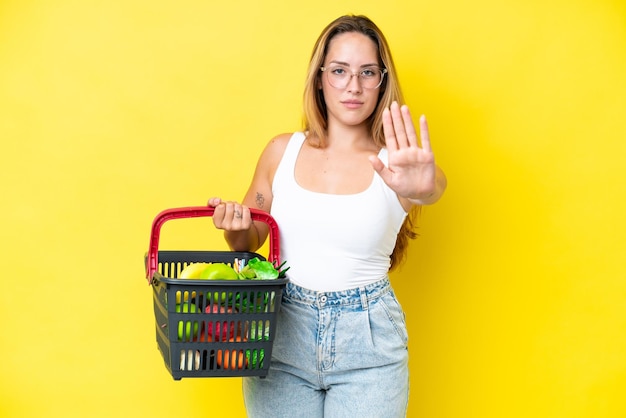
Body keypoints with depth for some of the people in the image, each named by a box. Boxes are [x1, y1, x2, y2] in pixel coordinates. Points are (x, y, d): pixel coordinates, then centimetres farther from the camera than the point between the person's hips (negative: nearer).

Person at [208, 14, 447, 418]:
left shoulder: (396, 163, -5)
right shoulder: (283, 151, 3)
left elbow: (433, 187, -28)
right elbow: (248, 242, 14)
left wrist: (423, 186, -51)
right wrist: (235, 227, -9)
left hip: (367, 345, -2)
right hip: (282, 337, 2)